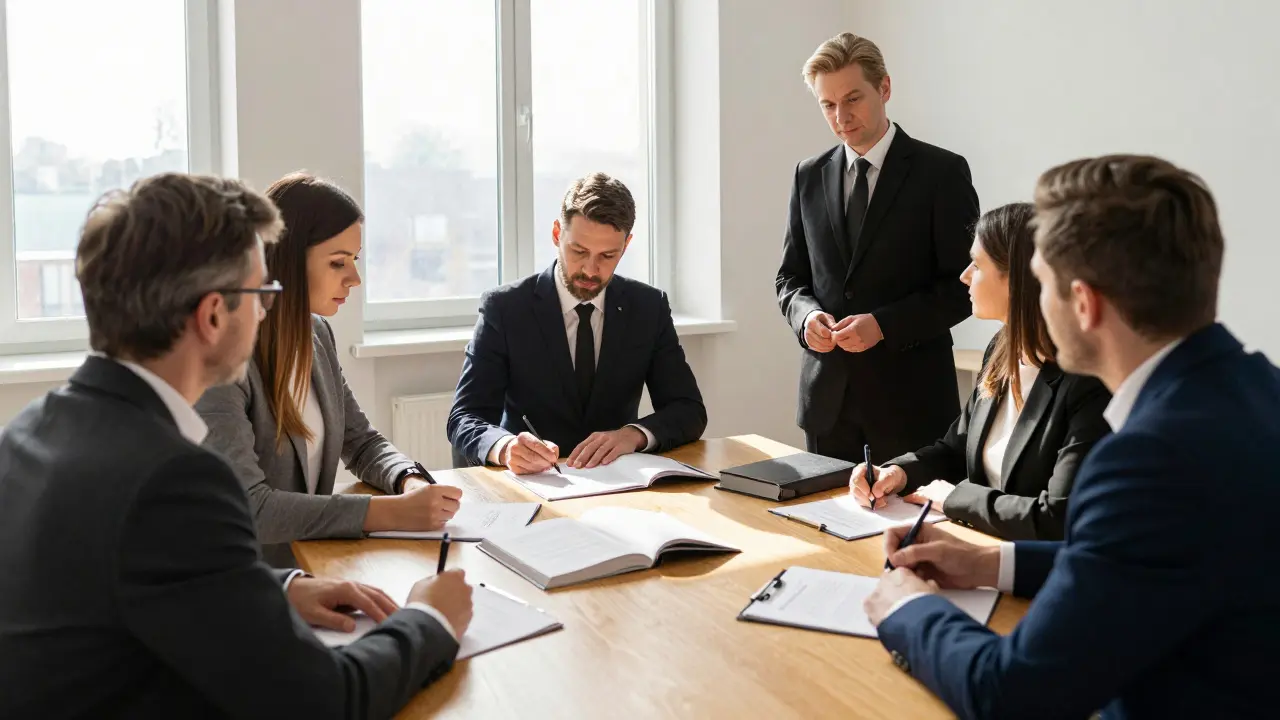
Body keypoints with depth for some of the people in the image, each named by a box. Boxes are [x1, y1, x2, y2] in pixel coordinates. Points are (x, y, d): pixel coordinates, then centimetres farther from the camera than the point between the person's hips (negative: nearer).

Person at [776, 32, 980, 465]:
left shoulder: (942, 172, -3)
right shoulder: (810, 176, 9)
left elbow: (964, 283, -6)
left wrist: (884, 324, -17)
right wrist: (806, 315, -8)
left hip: (910, 396, -3)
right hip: (826, 395, 4)